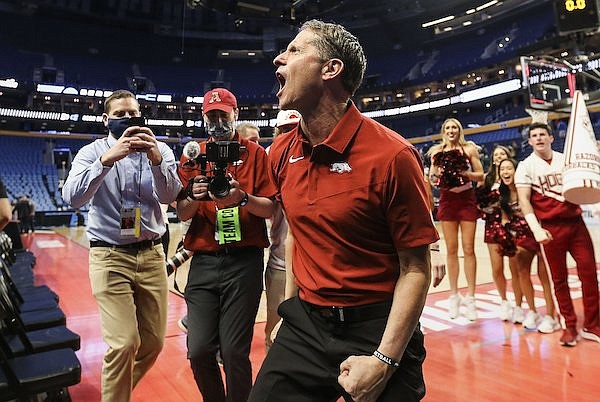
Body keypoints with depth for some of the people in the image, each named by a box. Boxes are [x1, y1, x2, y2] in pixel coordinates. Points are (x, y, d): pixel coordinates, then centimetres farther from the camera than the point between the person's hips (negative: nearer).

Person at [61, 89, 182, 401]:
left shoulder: (159, 150, 5)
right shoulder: (92, 152, 1)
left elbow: (170, 196, -8)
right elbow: (73, 197, -15)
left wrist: (156, 160, -25)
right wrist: (106, 159, -27)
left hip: (152, 255, 3)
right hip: (110, 256, -3)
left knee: (154, 342, 10)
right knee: (124, 343, -11)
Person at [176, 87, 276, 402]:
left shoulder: (255, 153, 5)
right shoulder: (192, 156, 13)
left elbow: (271, 209, -1)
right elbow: (182, 214, 9)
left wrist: (242, 198, -19)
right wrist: (194, 197, -11)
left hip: (244, 261, -2)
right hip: (203, 262, 3)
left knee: (234, 352, -1)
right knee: (199, 351, 2)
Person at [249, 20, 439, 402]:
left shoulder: (391, 155, -18)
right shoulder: (282, 152, 0)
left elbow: (416, 269, -14)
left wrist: (385, 360, -17)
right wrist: (291, 302, 12)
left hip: (377, 330, -5)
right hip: (303, 325, 5)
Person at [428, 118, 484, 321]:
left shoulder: (469, 148, 1)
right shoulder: (437, 151, 6)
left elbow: (481, 175, 0)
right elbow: (431, 177, 8)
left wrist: (467, 173, -18)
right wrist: (436, 175, -13)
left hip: (467, 200, -1)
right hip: (447, 201, 2)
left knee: (468, 249, -1)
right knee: (451, 250, 5)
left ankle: (470, 297, 7)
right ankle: (454, 295, 15)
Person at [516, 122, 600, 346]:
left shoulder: (566, 160, 10)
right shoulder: (526, 166, 0)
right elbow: (524, 201, -8)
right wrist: (536, 229, -20)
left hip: (575, 222, 3)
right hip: (551, 228, -3)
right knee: (559, 279, 3)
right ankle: (570, 326, 17)